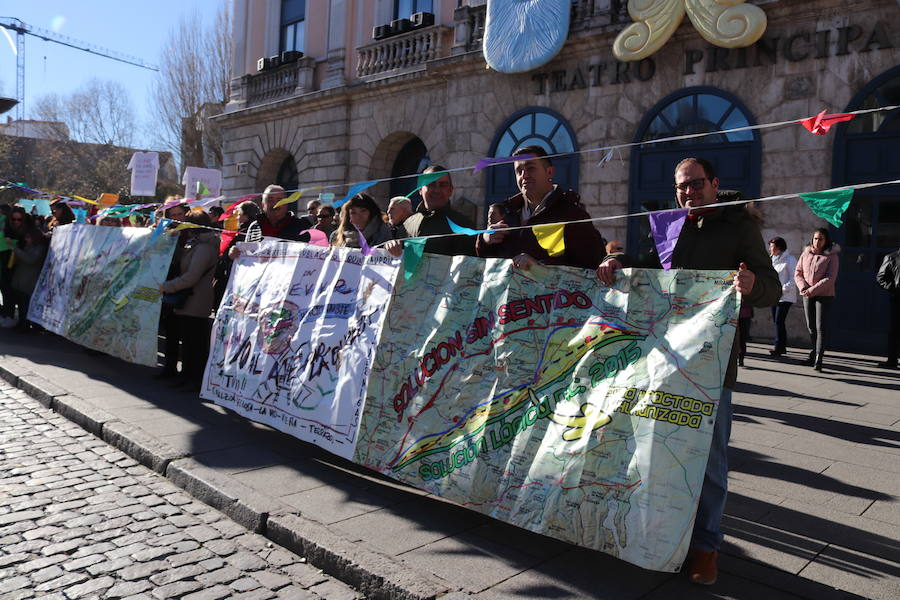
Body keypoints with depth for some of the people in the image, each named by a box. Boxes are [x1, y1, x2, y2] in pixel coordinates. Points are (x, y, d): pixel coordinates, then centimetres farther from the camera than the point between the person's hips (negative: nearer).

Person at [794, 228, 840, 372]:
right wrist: (803, 287, -9)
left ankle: (818, 359, -9)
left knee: (821, 326, -8)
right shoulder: (806, 254, 8)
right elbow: (798, 273, 8)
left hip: (824, 295, -5)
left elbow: (830, 279, -13)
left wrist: (812, 290, -18)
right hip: (807, 295, 5)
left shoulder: (831, 256, -5)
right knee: (811, 326, 12)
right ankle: (814, 352, 27)